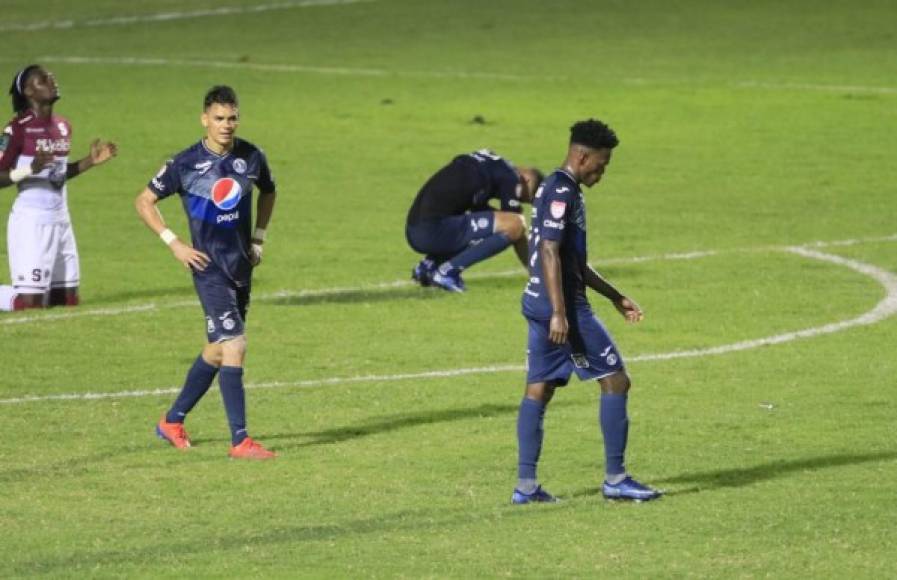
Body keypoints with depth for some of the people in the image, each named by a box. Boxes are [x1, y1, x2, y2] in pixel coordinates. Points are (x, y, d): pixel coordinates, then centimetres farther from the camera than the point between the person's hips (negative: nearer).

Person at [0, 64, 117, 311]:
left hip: (60, 220, 8)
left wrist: (90, 161, 13)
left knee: (68, 300, 10)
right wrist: (30, 169, -29)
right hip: (31, 220, -8)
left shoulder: (63, 126, 12)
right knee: (30, 303, -10)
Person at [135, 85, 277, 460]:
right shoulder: (185, 164, -11)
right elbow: (144, 201, 0)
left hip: (242, 266, 6)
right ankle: (240, 441, -13)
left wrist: (259, 237, 13)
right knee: (234, 346, -15)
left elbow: (268, 193, 23)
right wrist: (173, 243, -7)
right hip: (210, 268, -6)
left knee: (217, 350, 13)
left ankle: (173, 421, 30)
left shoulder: (251, 158, 1)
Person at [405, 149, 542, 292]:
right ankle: (448, 270, -10)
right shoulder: (510, 177, -1)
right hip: (436, 231, -9)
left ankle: (427, 265, 13)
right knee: (515, 226, -11)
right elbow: (515, 225, 2)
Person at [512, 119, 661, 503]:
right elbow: (550, 254, -22)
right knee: (615, 381, -2)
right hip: (562, 306, -10)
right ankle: (615, 479, 0)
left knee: (539, 390, 7)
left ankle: (526, 485, 5)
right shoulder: (562, 194, -14)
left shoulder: (556, 191, 19)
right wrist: (559, 313, -26)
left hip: (538, 304, 10)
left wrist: (614, 297, 28)